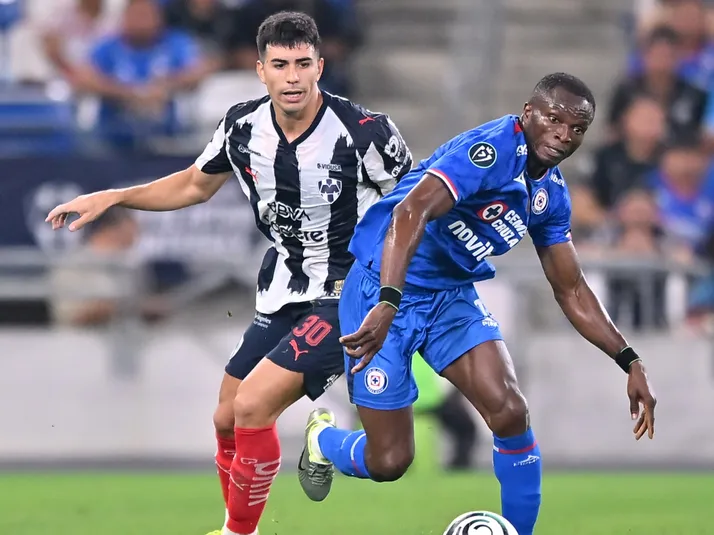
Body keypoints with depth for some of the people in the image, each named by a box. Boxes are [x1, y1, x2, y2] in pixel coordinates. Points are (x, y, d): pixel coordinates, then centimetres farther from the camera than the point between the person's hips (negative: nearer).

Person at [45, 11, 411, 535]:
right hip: (282, 296, 6)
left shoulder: (366, 132, -21)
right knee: (228, 422, 11)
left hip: (348, 296, -6)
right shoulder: (243, 127, -5)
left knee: (253, 405, -20)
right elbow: (196, 184, 15)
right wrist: (111, 198, 7)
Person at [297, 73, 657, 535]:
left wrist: (631, 363, 8)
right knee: (389, 461, -4)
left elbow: (571, 290, 14)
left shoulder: (552, 194, 3)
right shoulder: (493, 150, -24)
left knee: (511, 414, -17)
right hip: (383, 289, -7)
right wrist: (387, 305, -49)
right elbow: (410, 212, -37)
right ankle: (323, 437, 32)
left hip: (452, 296, 7)